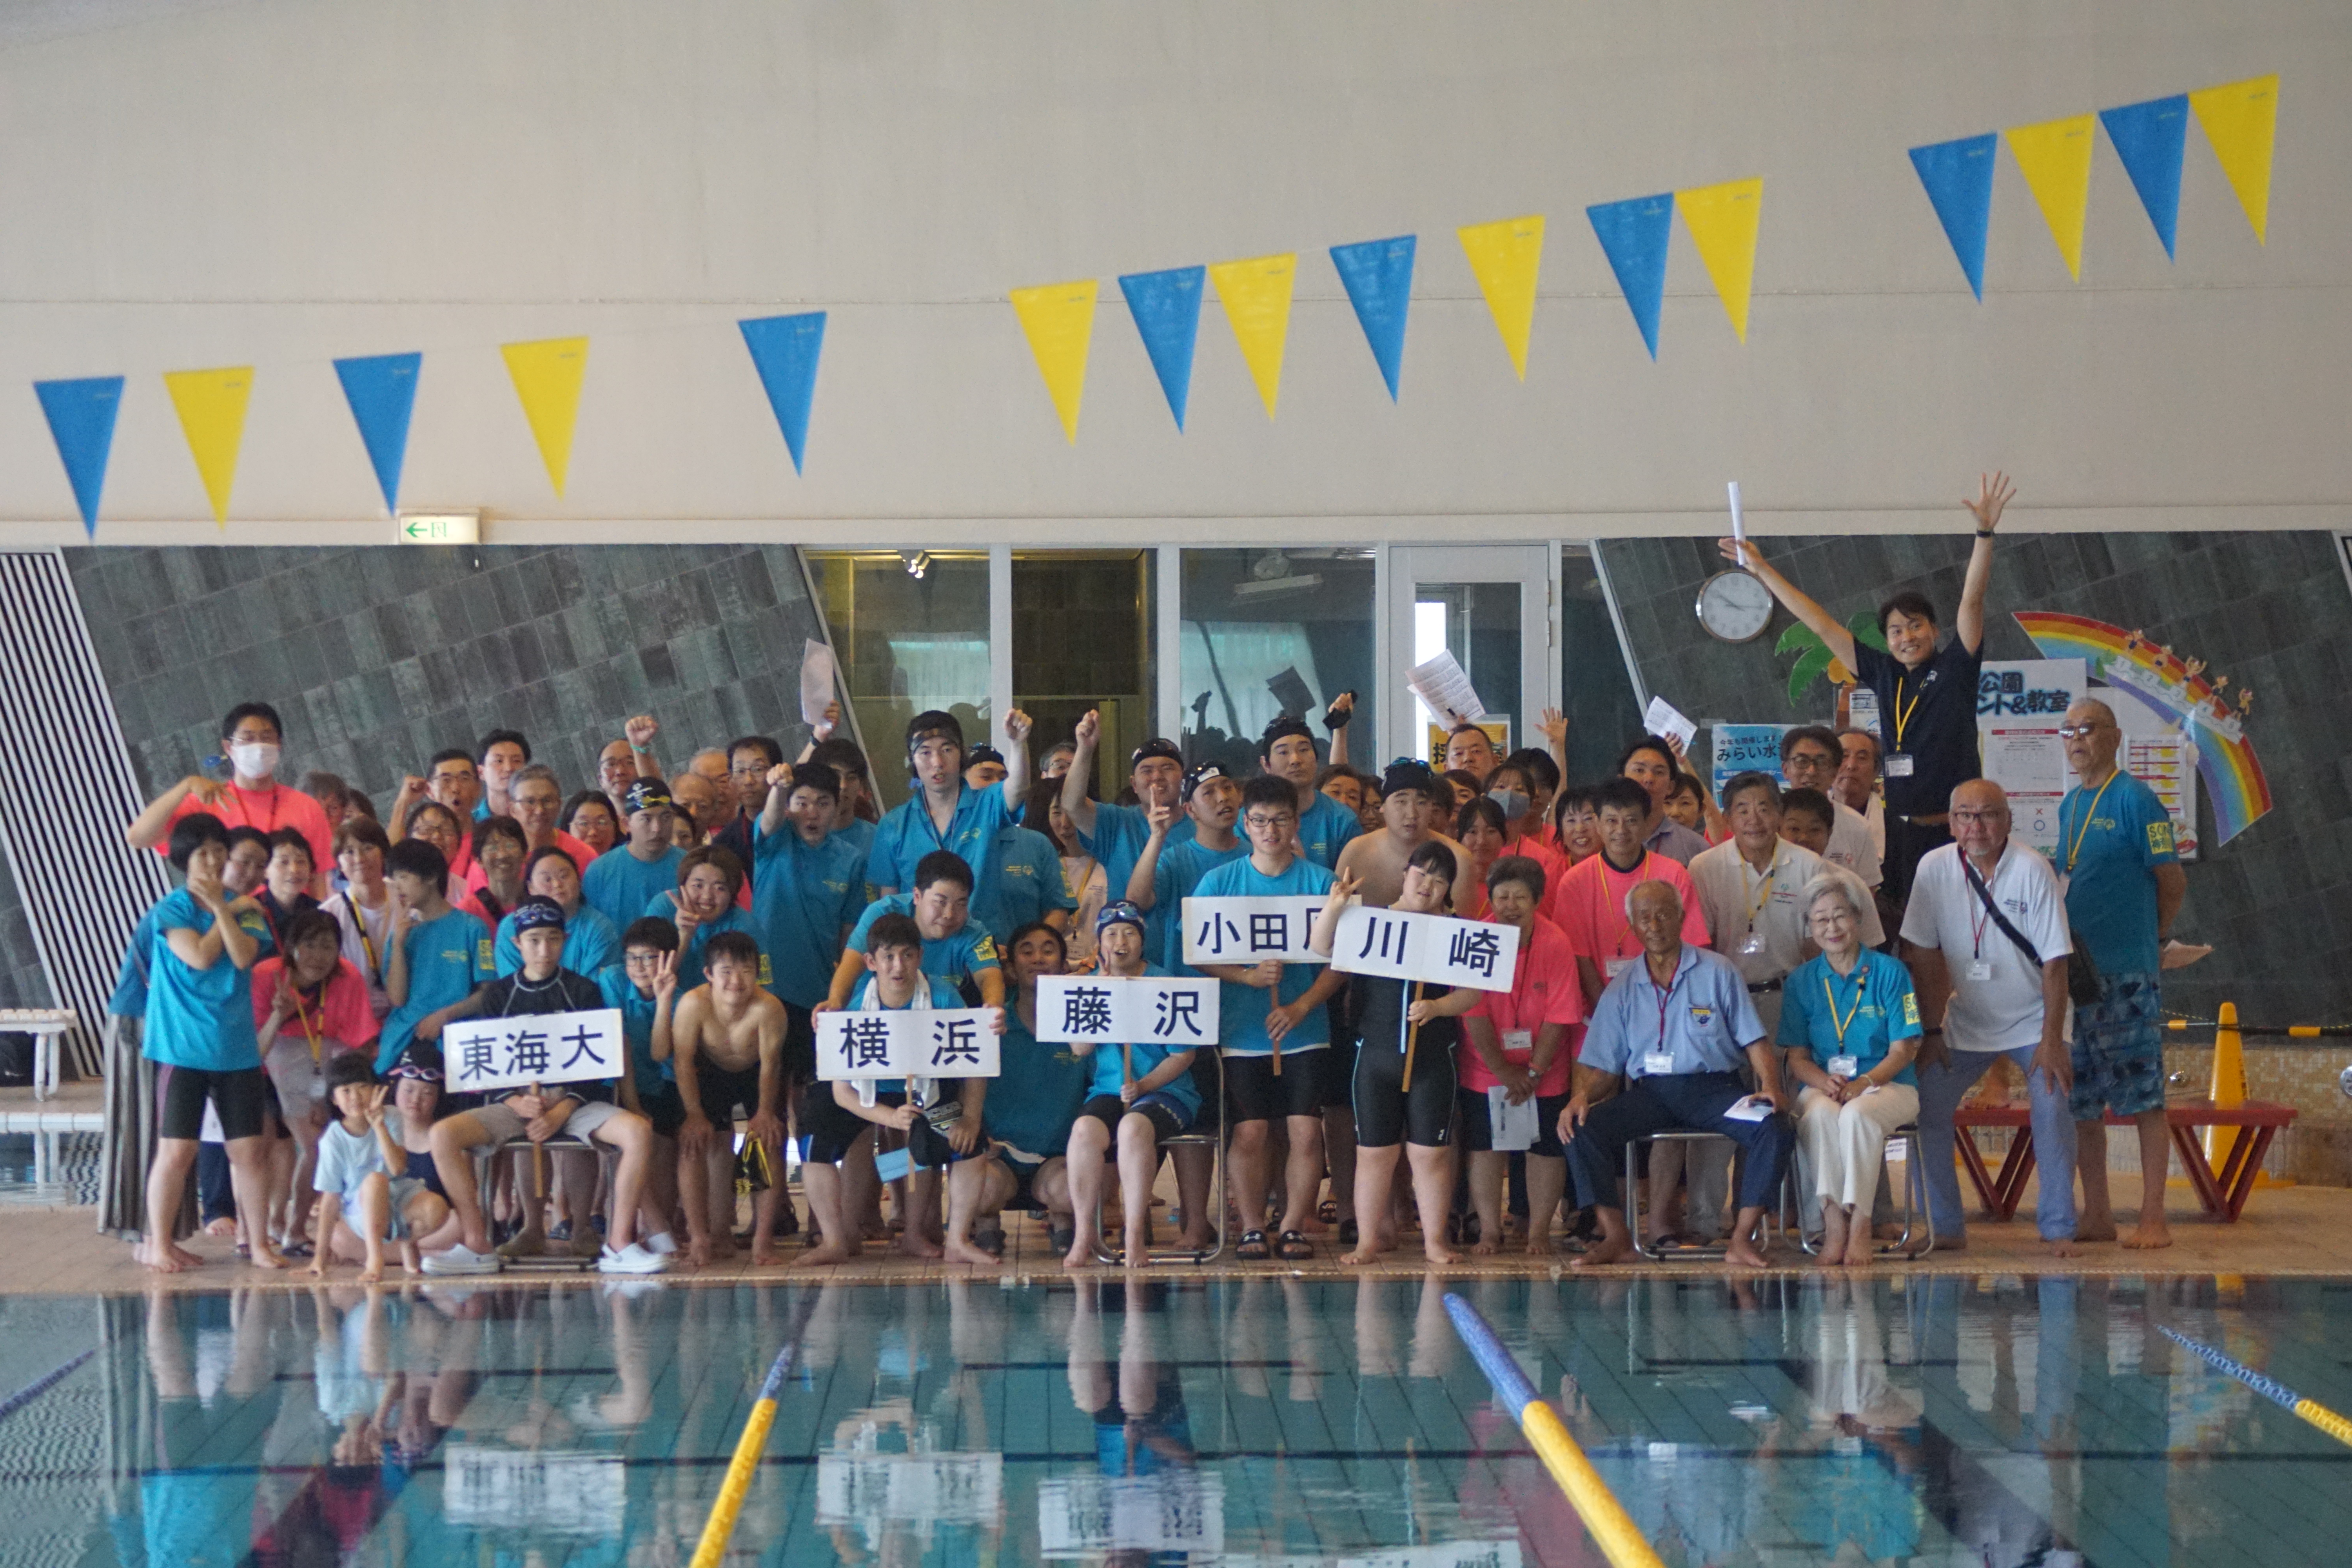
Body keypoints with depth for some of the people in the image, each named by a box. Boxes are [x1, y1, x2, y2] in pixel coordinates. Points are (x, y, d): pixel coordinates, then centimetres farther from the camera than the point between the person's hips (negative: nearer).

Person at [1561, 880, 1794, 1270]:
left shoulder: (1717, 972, 8)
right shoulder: (1621, 990, 13)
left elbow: (1755, 1042, 3)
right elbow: (1602, 1067, 11)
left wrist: (1770, 1086, -16)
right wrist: (1582, 1097, -11)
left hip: (1713, 1087, -2)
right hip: (1650, 1091, 2)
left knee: (1775, 1130, -30)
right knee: (1582, 1130, -25)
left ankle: (1742, 1239, -24)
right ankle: (1615, 1235, -17)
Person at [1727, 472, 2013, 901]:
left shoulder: (1954, 669, 2)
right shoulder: (1884, 674, 12)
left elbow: (1972, 599, -9)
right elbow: (1821, 625, 17)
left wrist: (1985, 533, -20)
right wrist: (1761, 570, 22)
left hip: (1952, 829, -5)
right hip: (1900, 829, 5)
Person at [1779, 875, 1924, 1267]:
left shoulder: (1889, 973, 4)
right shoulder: (1802, 981, 11)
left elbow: (1902, 1051, -1)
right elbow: (1797, 1058, 7)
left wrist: (1864, 1082, -19)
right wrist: (1826, 1082, -16)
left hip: (1887, 1085, -2)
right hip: (1821, 1085, 2)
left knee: (1858, 1114, -37)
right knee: (1820, 1114, -35)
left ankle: (1860, 1222, -33)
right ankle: (1833, 1218, -35)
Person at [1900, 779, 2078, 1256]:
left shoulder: (2032, 870, -18)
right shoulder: (1934, 869, -10)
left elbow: (2055, 961, -16)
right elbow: (1923, 956, -3)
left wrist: (2052, 1040, -18)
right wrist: (1931, 1031, -4)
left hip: (2032, 1020, -3)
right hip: (1966, 1021, 3)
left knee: (2054, 1109, -18)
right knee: (1926, 1110, -6)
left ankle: (2058, 1229, -8)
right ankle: (1946, 1229, 4)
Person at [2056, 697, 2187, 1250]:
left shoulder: (2134, 799, -7)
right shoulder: (2069, 805, 14)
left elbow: (2173, 883, -5)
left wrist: (2151, 940, 6)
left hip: (2126, 974, -7)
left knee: (2144, 1097, -5)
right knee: (2081, 1101, 9)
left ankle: (2153, 1219, -3)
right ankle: (2096, 1215, 15)